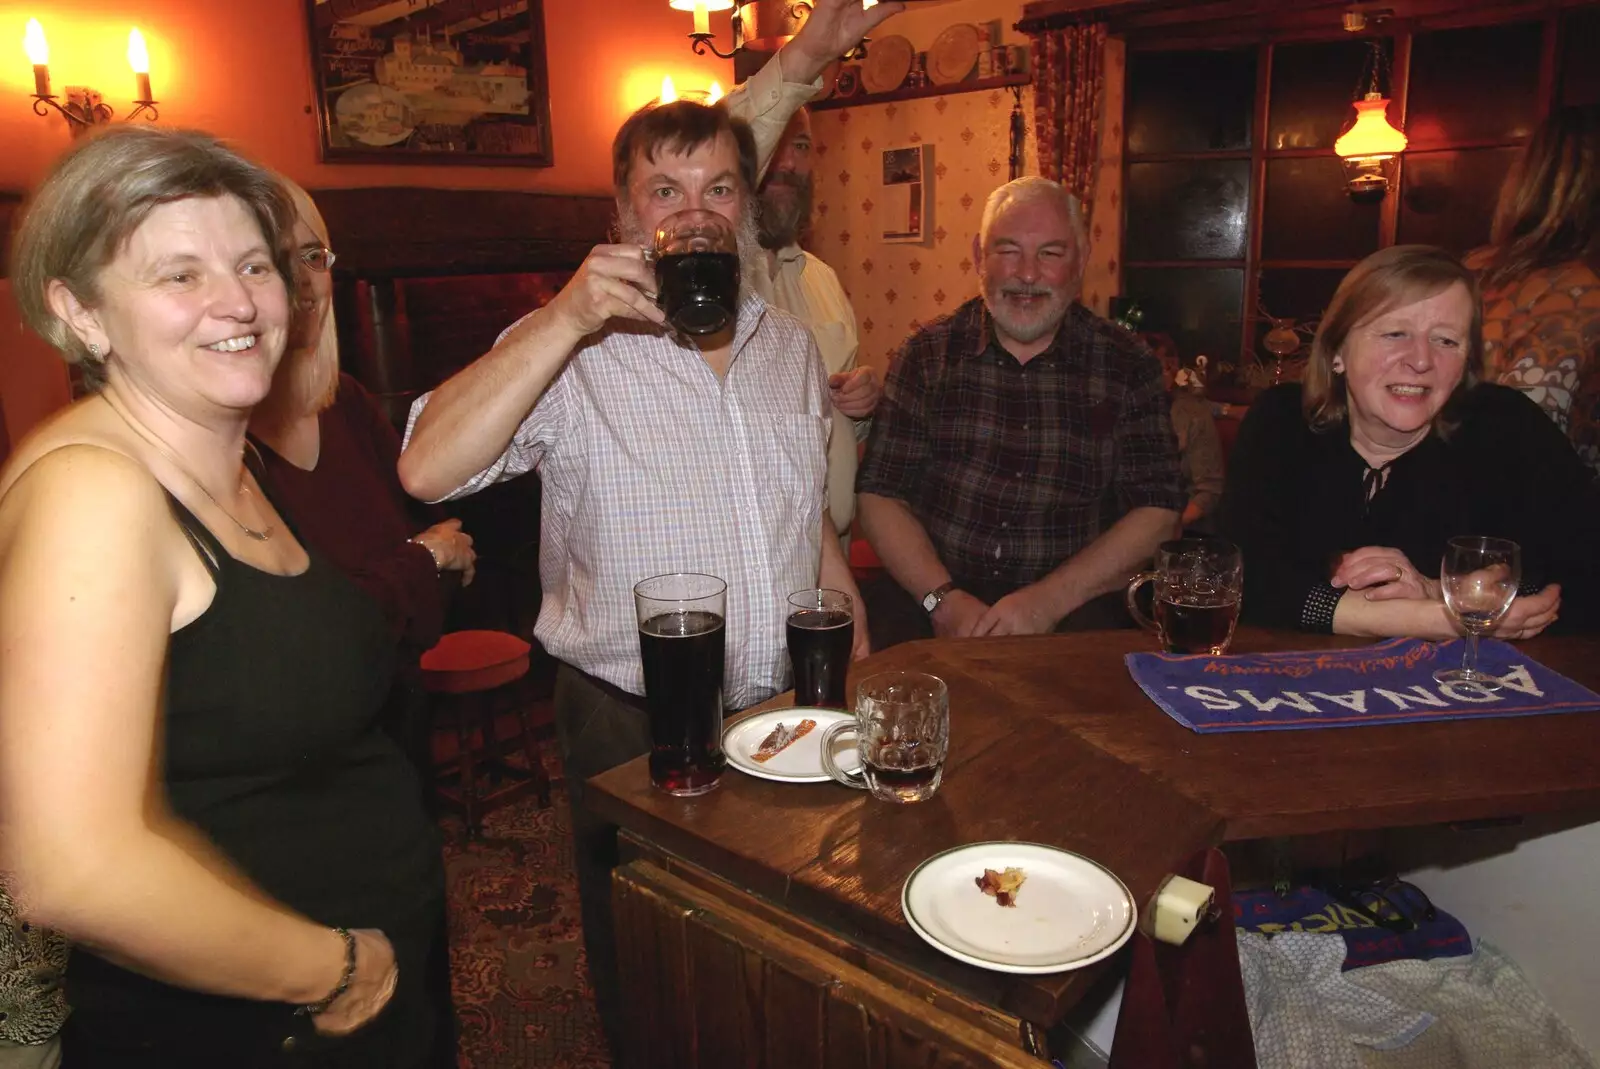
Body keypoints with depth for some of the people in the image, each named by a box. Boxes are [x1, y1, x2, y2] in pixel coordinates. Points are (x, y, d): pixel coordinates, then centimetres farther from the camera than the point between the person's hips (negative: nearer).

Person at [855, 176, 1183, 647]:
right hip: (929, 595, 0)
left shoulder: (1127, 365, 6)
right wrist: (942, 599, -14)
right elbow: (880, 495, 2)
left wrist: (1050, 599, -13)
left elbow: (1158, 512, 1)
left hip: (1071, 606, 0)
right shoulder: (929, 354, 6)